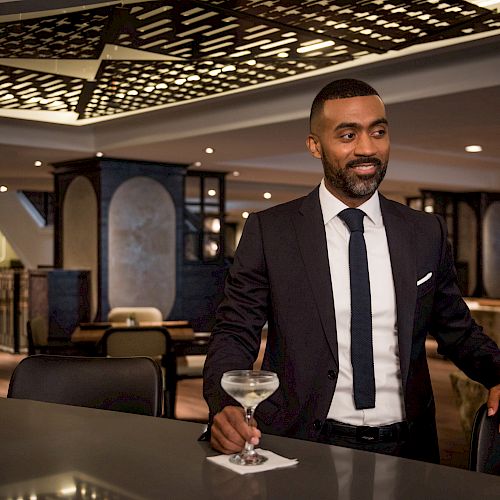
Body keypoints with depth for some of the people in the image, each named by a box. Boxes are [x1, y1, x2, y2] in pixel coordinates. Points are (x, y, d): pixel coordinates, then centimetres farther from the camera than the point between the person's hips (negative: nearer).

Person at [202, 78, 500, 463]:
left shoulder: (427, 233, 8)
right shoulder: (268, 231, 1)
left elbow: (458, 332, 17)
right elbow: (234, 334, 2)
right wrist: (226, 405, -18)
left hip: (406, 446, 2)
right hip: (304, 445, -1)